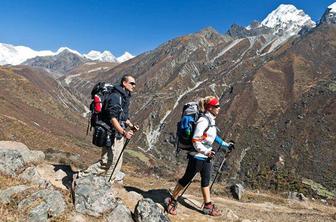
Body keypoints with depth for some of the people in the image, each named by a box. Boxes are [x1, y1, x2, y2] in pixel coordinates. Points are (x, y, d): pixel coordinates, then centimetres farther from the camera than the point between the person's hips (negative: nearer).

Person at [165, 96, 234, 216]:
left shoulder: (211, 120, 8)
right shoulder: (203, 121, -22)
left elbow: (213, 136, 19)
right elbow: (195, 141, -22)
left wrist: (226, 145, 20)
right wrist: (207, 152, -26)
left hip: (206, 156, 9)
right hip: (197, 156, -9)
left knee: (206, 180, 15)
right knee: (187, 179, 4)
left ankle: (208, 206, 28)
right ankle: (171, 200, 21)